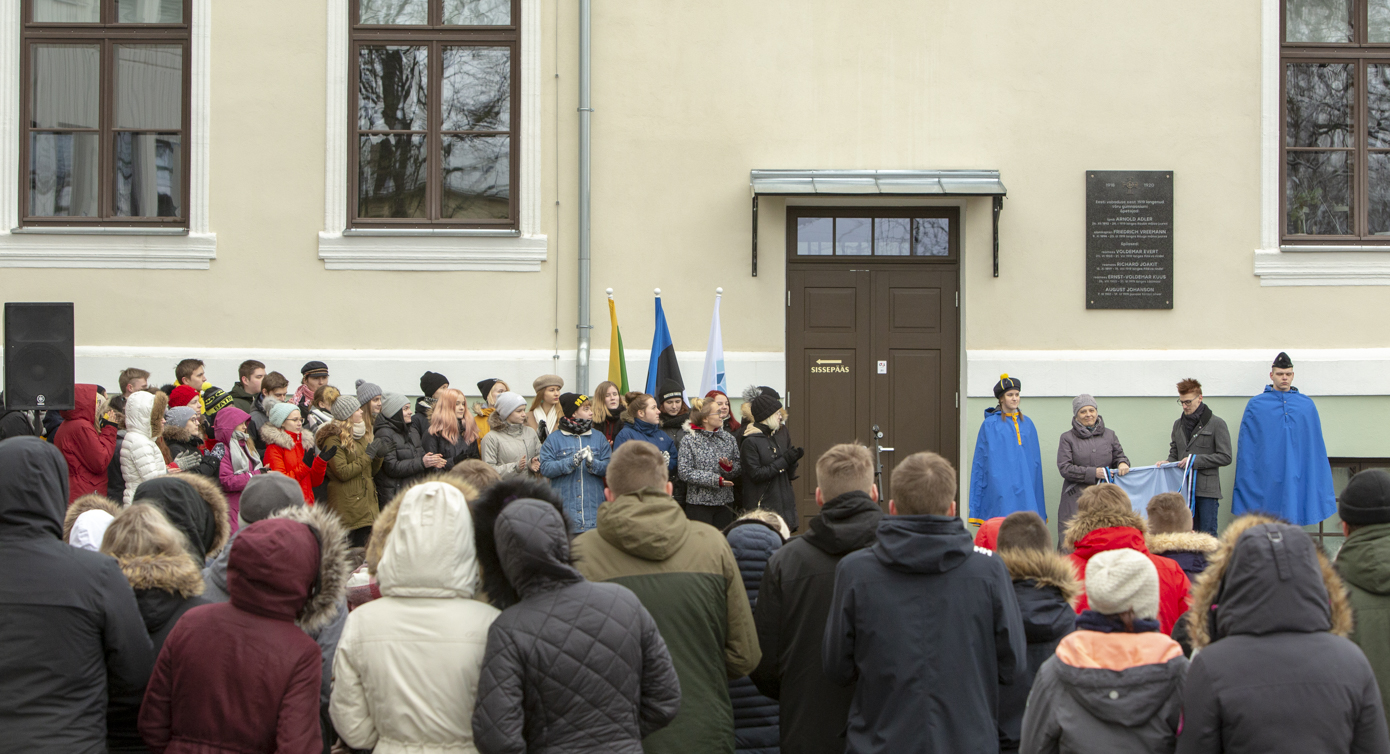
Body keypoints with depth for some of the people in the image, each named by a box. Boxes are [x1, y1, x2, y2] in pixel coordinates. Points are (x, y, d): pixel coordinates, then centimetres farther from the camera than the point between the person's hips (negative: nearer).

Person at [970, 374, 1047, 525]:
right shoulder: (990, 425, 2)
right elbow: (980, 462, 2)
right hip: (999, 489, -4)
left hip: (1025, 490, 4)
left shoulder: (1028, 424, 14)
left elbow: (1036, 461, 17)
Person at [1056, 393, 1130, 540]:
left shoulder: (1109, 435, 15)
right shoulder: (1068, 438, 6)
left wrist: (1122, 463, -3)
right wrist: (1093, 473, -11)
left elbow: (1119, 455, 22)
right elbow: (1064, 468, -2)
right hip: (1077, 498, -2)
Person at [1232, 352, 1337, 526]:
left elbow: (1317, 449, 12)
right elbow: (1245, 447, 6)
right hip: (1265, 483, -1)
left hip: (1297, 482, 2)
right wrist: (1244, 484, 0)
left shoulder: (1307, 405, 12)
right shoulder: (1256, 405, 6)